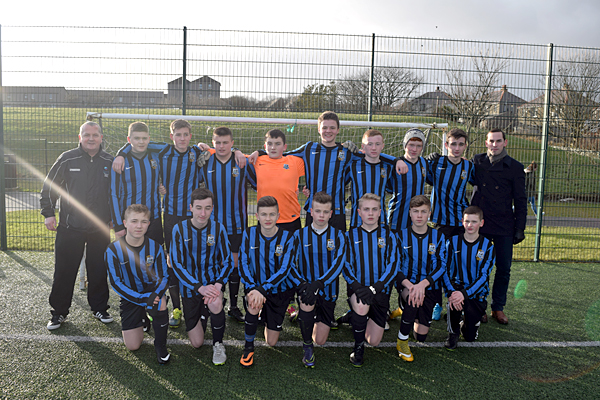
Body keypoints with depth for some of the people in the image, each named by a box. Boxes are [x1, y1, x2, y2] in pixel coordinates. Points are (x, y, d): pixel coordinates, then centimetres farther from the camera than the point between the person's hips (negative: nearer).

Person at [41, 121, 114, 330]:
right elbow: (49, 186, 4)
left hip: (100, 228, 1)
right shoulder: (67, 159, -4)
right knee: (64, 271, 6)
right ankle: (59, 312, 22)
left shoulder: (109, 162, 1)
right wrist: (48, 213, -2)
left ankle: (99, 308, 27)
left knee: (99, 271, 10)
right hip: (70, 227, -1)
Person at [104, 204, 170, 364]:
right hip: (130, 297, 0)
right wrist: (142, 299, -28)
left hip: (152, 291, 0)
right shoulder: (113, 250, -17)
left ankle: (160, 346, -11)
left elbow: (164, 277, -8)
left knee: (160, 304, -37)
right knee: (132, 346, -3)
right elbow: (116, 282, -16)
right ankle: (142, 318, 31)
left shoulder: (155, 248, -12)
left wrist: (156, 295, -30)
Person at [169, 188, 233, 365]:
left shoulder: (218, 229, -9)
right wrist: (199, 287, -27)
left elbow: (227, 261, -6)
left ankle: (218, 344, -8)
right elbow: (176, 264, -14)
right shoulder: (179, 229, -12)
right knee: (197, 343, 6)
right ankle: (201, 314, 41)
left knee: (215, 303, -37)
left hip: (212, 280, 0)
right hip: (189, 285, 1)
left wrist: (218, 283, -26)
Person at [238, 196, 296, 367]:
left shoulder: (287, 237, -15)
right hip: (255, 286, 1)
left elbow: (284, 269, -21)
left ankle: (269, 320, 40)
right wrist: (252, 288, -29)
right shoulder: (249, 234, -9)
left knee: (271, 342, 4)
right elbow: (243, 263, -12)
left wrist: (263, 289, -34)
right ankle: (248, 347, -10)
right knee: (254, 305, -36)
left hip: (279, 289, 0)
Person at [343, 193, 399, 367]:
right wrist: (356, 286, -20)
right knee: (361, 306, -37)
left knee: (374, 341, 1)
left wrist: (374, 288, -18)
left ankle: (366, 320, 38)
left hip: (380, 290, 1)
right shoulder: (350, 235, 5)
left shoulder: (388, 236, 4)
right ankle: (358, 347, -7)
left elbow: (392, 266, -4)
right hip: (357, 289, -1)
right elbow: (345, 265, -1)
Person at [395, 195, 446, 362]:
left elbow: (441, 266, -7)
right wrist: (409, 285, -24)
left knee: (421, 335, -6)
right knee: (414, 301, -36)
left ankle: (411, 311, 29)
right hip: (406, 284, -1)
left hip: (428, 286, 1)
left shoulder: (438, 236, 2)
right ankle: (402, 341, -11)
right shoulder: (401, 236, 0)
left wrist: (422, 284, -24)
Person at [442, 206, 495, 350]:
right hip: (456, 287, 0)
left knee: (470, 336, -4)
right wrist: (451, 292, -25)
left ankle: (472, 319, 34)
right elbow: (445, 269, -7)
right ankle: (453, 332, -6)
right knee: (455, 299, -36)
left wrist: (465, 293, -27)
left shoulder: (487, 246, -4)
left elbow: (483, 275, -12)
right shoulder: (453, 242, -1)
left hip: (477, 291, 0)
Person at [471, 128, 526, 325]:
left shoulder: (515, 167, 1)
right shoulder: (477, 162, 4)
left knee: (503, 269, 5)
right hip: (479, 224, 1)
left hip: (504, 227, 0)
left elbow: (520, 201, 3)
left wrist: (520, 228, 0)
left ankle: (498, 308, 20)